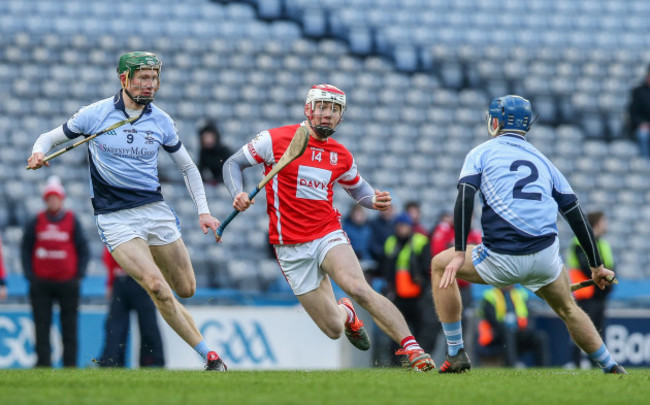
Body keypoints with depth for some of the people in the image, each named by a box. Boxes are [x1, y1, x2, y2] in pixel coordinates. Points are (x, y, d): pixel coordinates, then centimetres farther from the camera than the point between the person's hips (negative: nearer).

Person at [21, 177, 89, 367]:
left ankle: (70, 364, 2)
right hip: (41, 283, 1)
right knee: (42, 325, -3)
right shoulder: (36, 222, 7)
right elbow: (25, 249, 10)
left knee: (69, 326, -1)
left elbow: (84, 249, 7)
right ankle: (43, 364, -1)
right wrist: (29, 275, -1)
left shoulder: (72, 221, 5)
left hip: (67, 282, -1)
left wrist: (79, 275, -3)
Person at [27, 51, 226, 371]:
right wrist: (39, 153, -15)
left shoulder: (161, 121, 4)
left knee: (186, 290, 3)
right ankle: (209, 355, -14)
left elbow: (188, 167, 15)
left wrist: (203, 211, 5)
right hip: (114, 219, -3)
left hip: (155, 209, 4)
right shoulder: (94, 115, -4)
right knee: (156, 287, -21)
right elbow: (51, 137, 8)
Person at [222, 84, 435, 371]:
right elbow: (233, 164, 3)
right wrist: (237, 194, -17)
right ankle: (346, 313, 35)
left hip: (328, 235, 2)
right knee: (334, 330, -3)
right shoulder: (277, 140, -5)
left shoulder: (341, 156, 7)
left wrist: (375, 200, 3)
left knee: (359, 288, -30)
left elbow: (357, 187, 26)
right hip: (292, 248, -2)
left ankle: (412, 348, -29)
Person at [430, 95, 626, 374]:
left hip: (501, 261, -3)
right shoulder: (542, 160, 22)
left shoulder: (481, 153, 13)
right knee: (568, 311, 28)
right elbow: (576, 215, 18)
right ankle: (611, 368, 27)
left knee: (441, 265, 22)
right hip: (545, 257, 3)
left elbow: (465, 197, -5)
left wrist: (460, 253, -8)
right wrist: (597, 266, 23)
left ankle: (455, 354, 18)